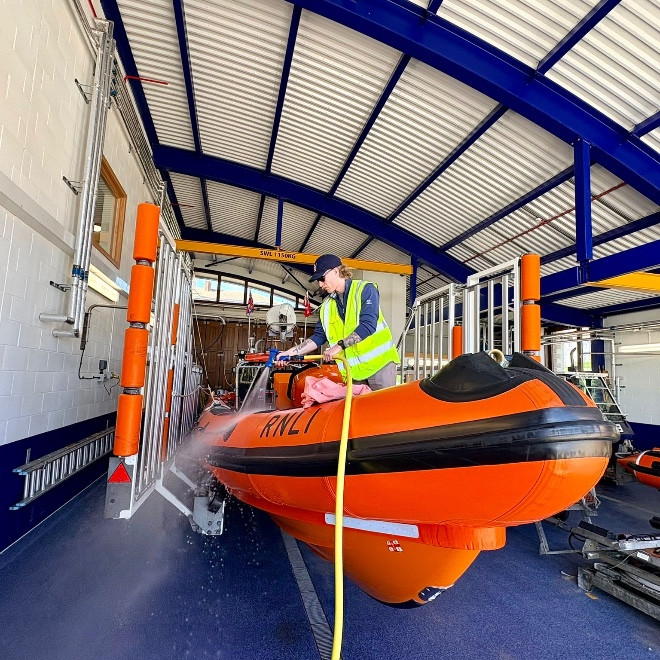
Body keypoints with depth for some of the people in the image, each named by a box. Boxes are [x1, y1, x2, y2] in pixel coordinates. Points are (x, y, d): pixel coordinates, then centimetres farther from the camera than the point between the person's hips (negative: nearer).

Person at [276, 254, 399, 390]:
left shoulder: (365, 290, -6)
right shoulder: (326, 305, 10)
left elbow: (368, 325, -17)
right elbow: (319, 337, 11)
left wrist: (339, 346, -21)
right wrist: (291, 352, 0)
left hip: (378, 361, -4)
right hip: (353, 369, 5)